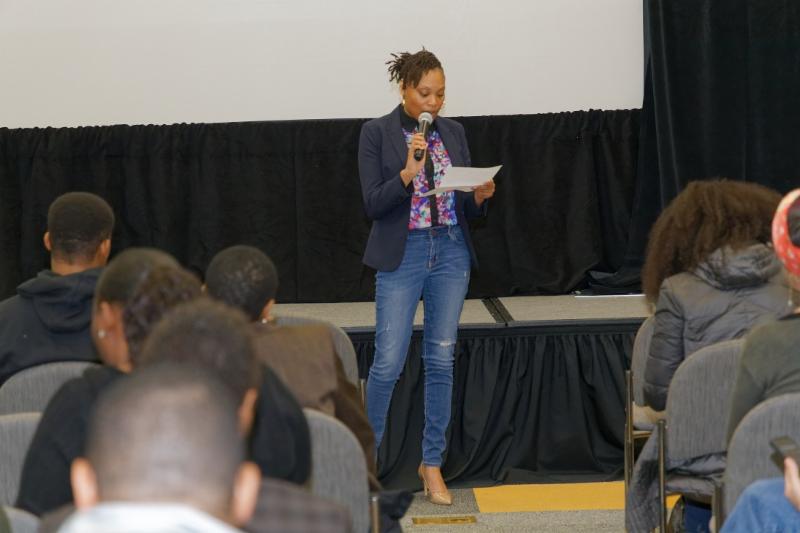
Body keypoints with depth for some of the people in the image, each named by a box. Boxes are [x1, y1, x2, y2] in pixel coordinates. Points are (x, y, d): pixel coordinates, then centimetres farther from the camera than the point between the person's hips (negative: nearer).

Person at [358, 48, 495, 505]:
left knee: (441, 359, 6)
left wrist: (480, 196, -11)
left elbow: (467, 206, 11)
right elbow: (373, 204, -10)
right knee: (389, 361, -6)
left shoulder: (454, 132, 8)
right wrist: (408, 171, -24)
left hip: (451, 253, 4)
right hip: (402, 255, -4)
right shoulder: (377, 133, -5)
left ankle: (433, 463, 15)